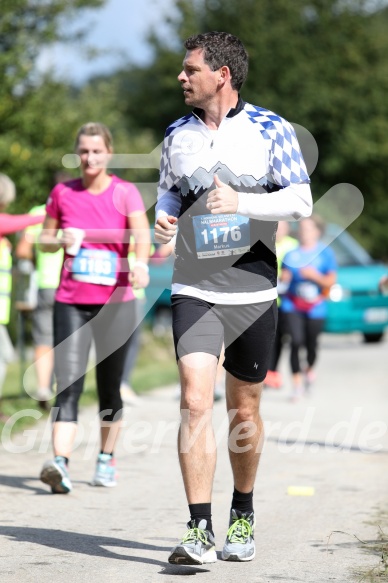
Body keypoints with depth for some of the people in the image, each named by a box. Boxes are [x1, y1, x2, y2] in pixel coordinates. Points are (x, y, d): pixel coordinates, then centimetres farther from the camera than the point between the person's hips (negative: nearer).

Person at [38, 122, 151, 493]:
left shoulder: (125, 193, -2)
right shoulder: (62, 193, 5)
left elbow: (141, 233, -17)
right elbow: (44, 240, 15)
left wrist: (140, 262, -39)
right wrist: (62, 239, -9)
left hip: (116, 302, -1)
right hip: (71, 302, 1)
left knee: (109, 386, 9)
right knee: (68, 383, -13)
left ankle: (106, 459, 26)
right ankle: (60, 464, -25)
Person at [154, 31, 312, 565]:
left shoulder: (271, 129, -3)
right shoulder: (177, 134, 7)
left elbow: (301, 201, -8)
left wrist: (241, 203, -21)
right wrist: (163, 217, 0)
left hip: (253, 291, -1)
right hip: (194, 291, 1)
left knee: (244, 410, 9)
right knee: (195, 404, -14)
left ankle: (243, 516, 29)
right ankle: (199, 531, -14)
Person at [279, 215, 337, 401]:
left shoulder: (325, 253, 0)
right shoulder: (292, 253, 6)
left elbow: (331, 281, -4)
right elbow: (283, 275, 13)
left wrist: (314, 275, -19)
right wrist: (283, 277, -10)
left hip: (315, 307, -1)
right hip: (292, 305, 1)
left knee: (311, 344, 6)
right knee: (296, 341, -15)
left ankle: (309, 369, 40)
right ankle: (297, 383, -9)